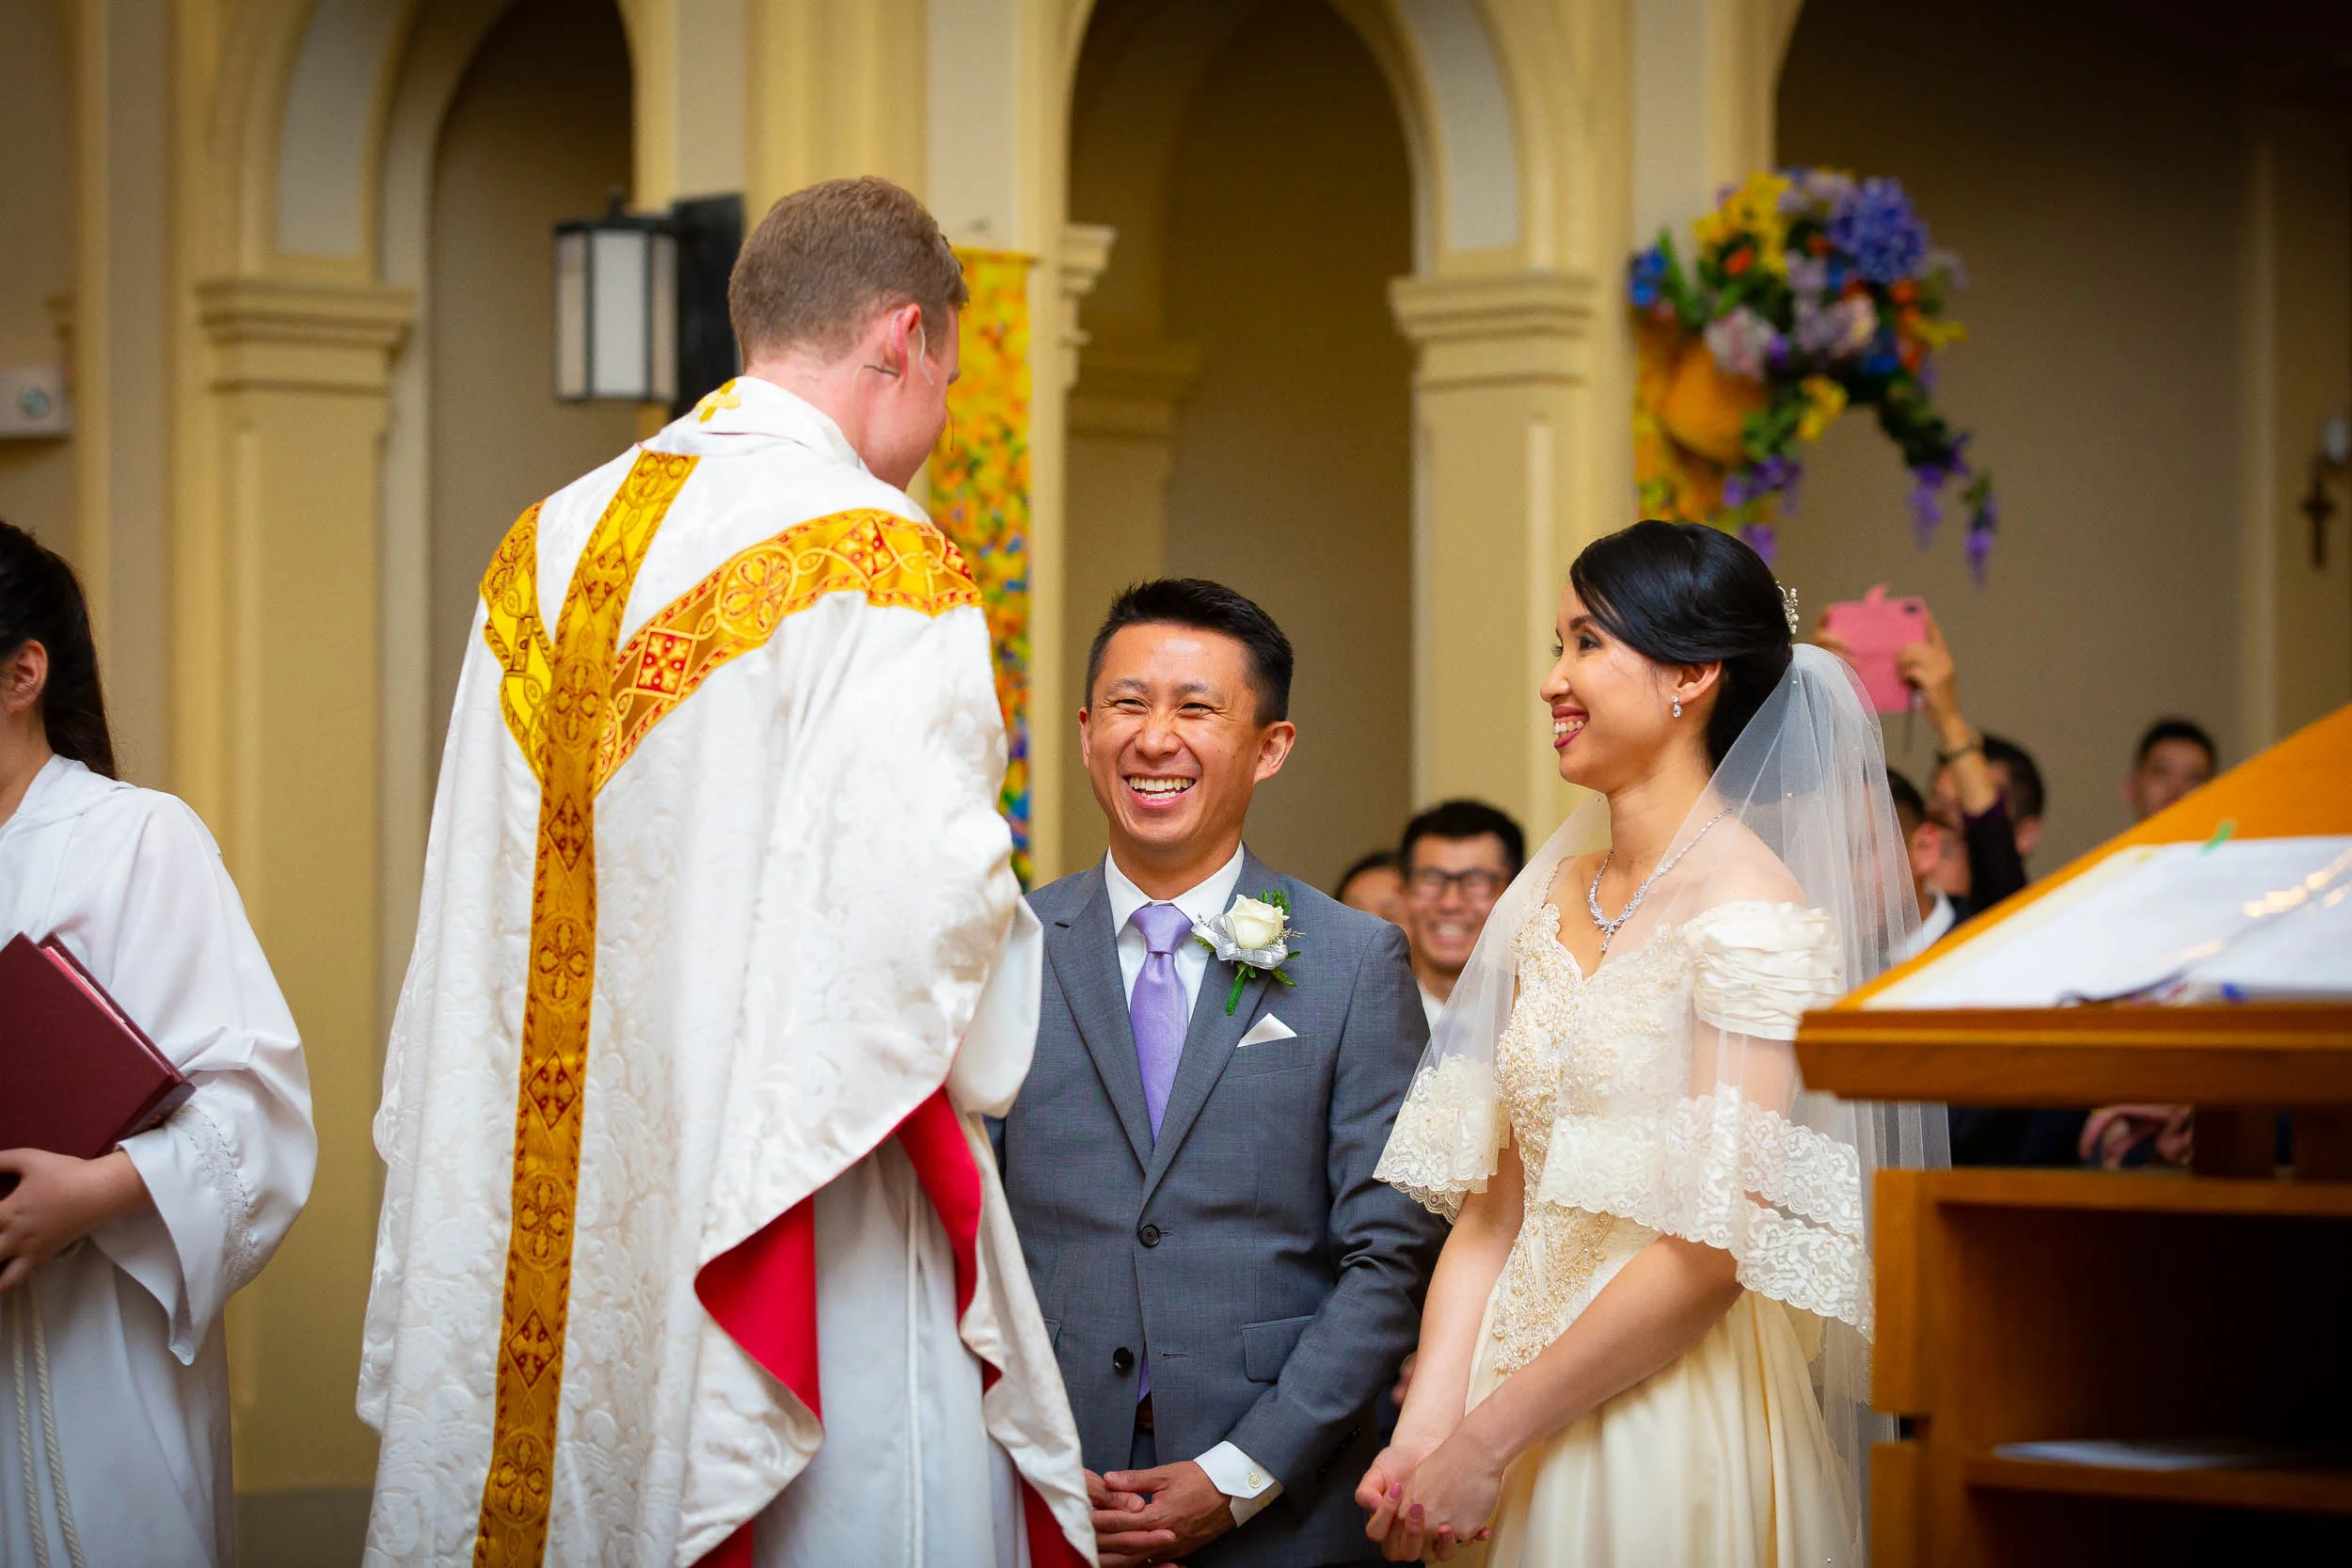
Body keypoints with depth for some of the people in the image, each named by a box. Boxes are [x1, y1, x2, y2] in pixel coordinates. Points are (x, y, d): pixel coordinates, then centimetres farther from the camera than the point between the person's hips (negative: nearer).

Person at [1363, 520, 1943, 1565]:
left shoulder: (1753, 908, -13)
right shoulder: (1550, 899, 8)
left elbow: (1714, 1246, -18)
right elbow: (1491, 1207, 6)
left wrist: (1485, 1441, -14)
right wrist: (1426, 1433, -7)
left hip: (1677, 1430, -6)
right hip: (1519, 1420, 6)